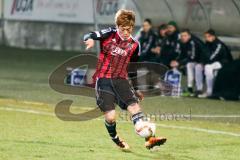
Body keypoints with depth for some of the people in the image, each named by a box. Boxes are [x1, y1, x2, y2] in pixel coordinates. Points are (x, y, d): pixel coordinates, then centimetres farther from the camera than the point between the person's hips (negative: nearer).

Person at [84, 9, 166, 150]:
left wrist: (136, 88, 21)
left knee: (135, 106, -17)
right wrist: (90, 39, -37)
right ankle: (115, 139, 18)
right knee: (110, 116, -12)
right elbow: (90, 36, -13)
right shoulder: (109, 34, -2)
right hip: (103, 79, -3)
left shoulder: (134, 45, 7)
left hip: (121, 80, 3)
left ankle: (149, 139, -21)